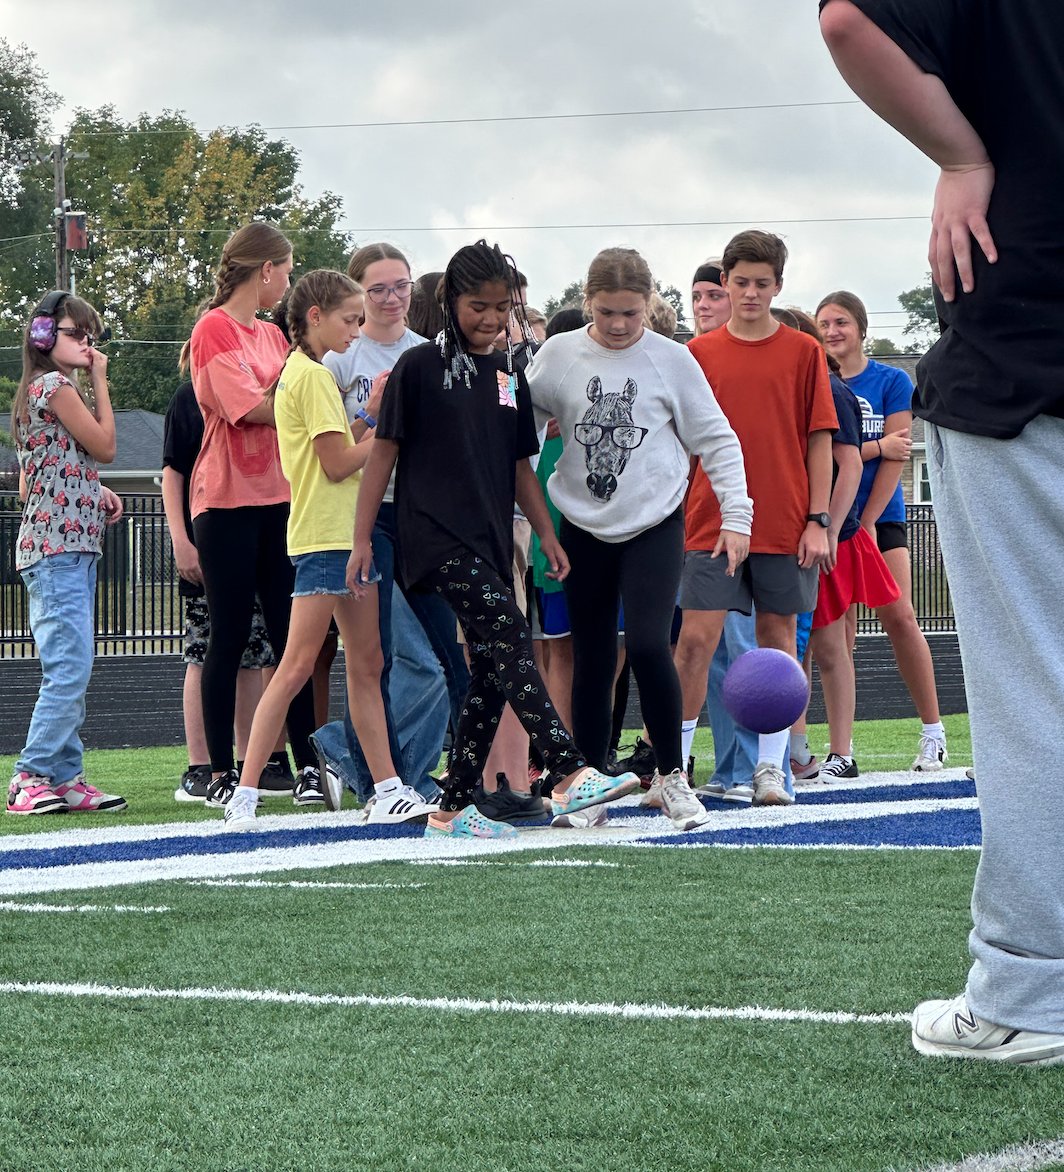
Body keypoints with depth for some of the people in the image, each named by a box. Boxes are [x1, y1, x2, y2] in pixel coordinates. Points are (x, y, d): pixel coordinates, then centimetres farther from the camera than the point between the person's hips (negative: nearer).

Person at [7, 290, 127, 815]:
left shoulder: (41, 391, 21)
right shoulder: (56, 386, -9)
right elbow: (105, 446, -7)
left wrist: (96, 492, 8)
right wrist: (100, 381, 0)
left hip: (71, 546, 11)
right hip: (59, 547, -11)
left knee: (69, 671, 8)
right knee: (70, 669, -15)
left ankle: (64, 778, 8)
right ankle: (31, 777, -15)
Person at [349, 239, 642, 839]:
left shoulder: (510, 375, 15)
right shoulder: (420, 367, -2)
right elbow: (384, 453, -1)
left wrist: (547, 532, 14)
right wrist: (362, 540, -4)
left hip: (491, 542, 7)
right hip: (435, 536, -7)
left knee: (492, 674, 3)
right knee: (511, 636, -22)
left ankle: (455, 808, 10)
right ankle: (571, 775, -31)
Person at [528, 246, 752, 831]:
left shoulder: (671, 360, -2)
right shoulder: (558, 355, 2)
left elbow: (717, 440, 3)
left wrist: (736, 515, -3)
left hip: (655, 525, -2)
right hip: (583, 528, 2)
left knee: (648, 645, -17)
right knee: (591, 660, 4)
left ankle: (671, 773, -2)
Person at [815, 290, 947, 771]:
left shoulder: (892, 381, 2)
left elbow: (896, 456, -4)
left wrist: (867, 522, -10)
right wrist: (876, 447, -13)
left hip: (879, 515, -1)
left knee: (899, 617, -9)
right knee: (838, 625, -3)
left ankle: (933, 731, 0)